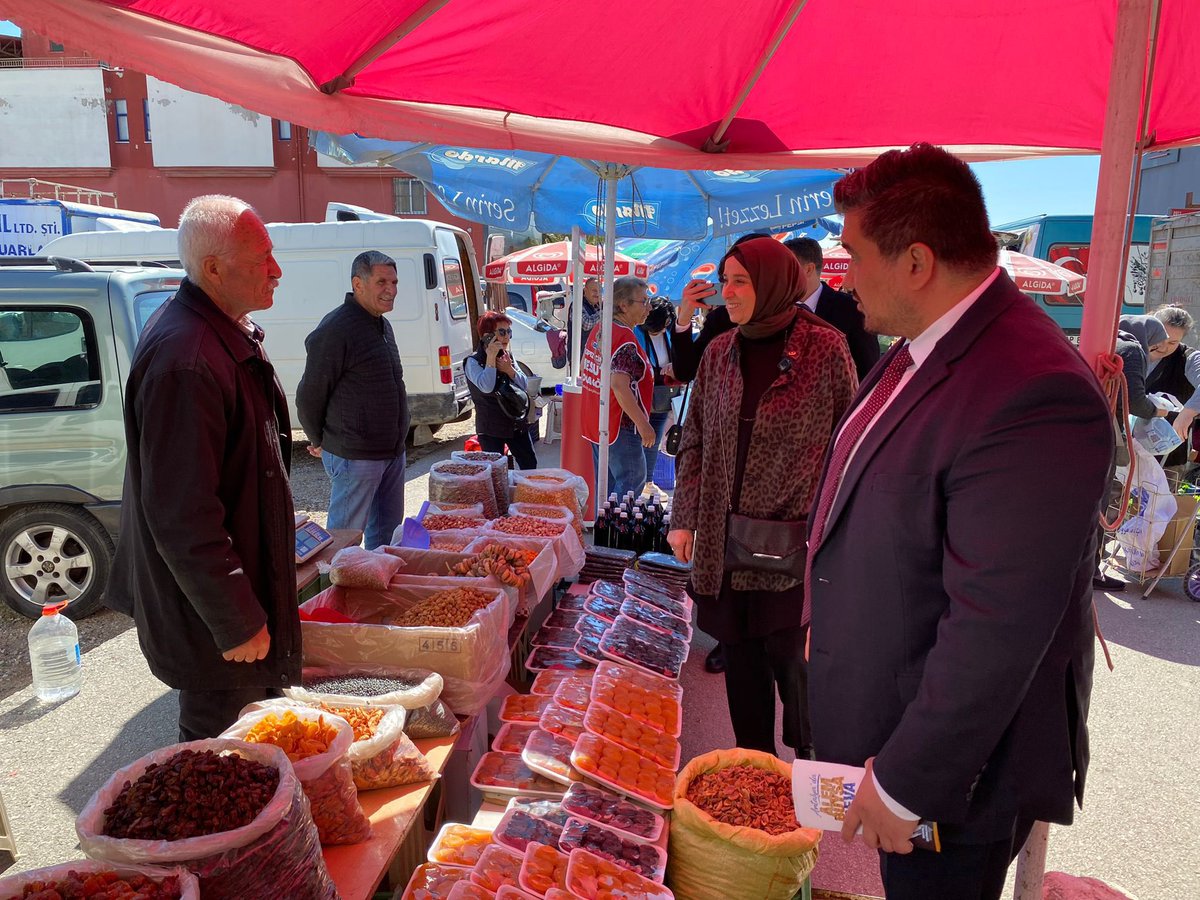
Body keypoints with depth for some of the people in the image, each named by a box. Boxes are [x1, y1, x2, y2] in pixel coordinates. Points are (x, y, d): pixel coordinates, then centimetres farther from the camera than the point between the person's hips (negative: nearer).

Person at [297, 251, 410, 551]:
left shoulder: (382, 325, 12)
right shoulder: (335, 329, -17)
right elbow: (309, 396, -13)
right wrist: (320, 442, -1)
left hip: (393, 451, 9)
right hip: (355, 456, -9)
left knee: (388, 530, 17)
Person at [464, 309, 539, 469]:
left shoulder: (508, 356, 8)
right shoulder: (473, 361, -11)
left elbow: (524, 385, 4)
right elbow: (486, 387, -28)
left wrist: (509, 370, -14)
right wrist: (491, 357, -24)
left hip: (516, 423, 6)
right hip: (491, 428, -6)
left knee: (530, 464, 10)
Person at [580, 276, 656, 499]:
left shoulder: (599, 330, 8)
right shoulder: (626, 339, -21)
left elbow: (583, 370, 18)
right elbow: (619, 385, -30)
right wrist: (643, 424, -26)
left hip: (595, 421, 9)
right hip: (620, 426, -9)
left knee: (605, 485, 18)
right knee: (632, 484, -1)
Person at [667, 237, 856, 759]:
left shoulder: (826, 349, -7)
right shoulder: (719, 353, 6)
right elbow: (694, 441, 9)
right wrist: (684, 519, 3)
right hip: (724, 544, 4)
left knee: (791, 656, 6)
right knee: (740, 657, 13)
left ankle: (812, 767, 33)